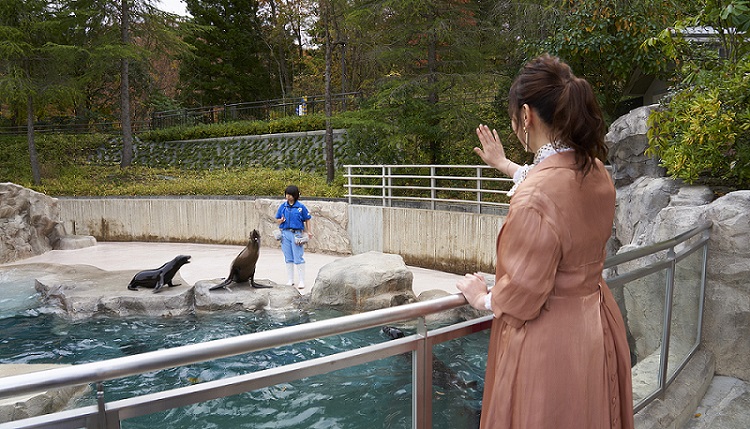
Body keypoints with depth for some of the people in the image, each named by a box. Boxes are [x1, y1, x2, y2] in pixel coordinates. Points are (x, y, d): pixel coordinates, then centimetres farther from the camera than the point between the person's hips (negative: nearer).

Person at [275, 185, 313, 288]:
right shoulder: (283, 206, 5)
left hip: (297, 233, -4)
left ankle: (301, 281, 6)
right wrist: (281, 220, -10)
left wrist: (308, 231, -7)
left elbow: (307, 219, 1)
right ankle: (290, 280, 21)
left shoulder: (300, 207, -4)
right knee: (288, 258, 12)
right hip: (285, 233, 4)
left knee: (298, 258, -2)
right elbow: (277, 219, 12)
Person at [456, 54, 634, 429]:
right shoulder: (597, 172, -5)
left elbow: (522, 294, -25)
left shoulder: (534, 197, -32)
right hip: (597, 327, 8)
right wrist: (505, 165, 32)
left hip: (549, 341, -8)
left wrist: (483, 298, -4)